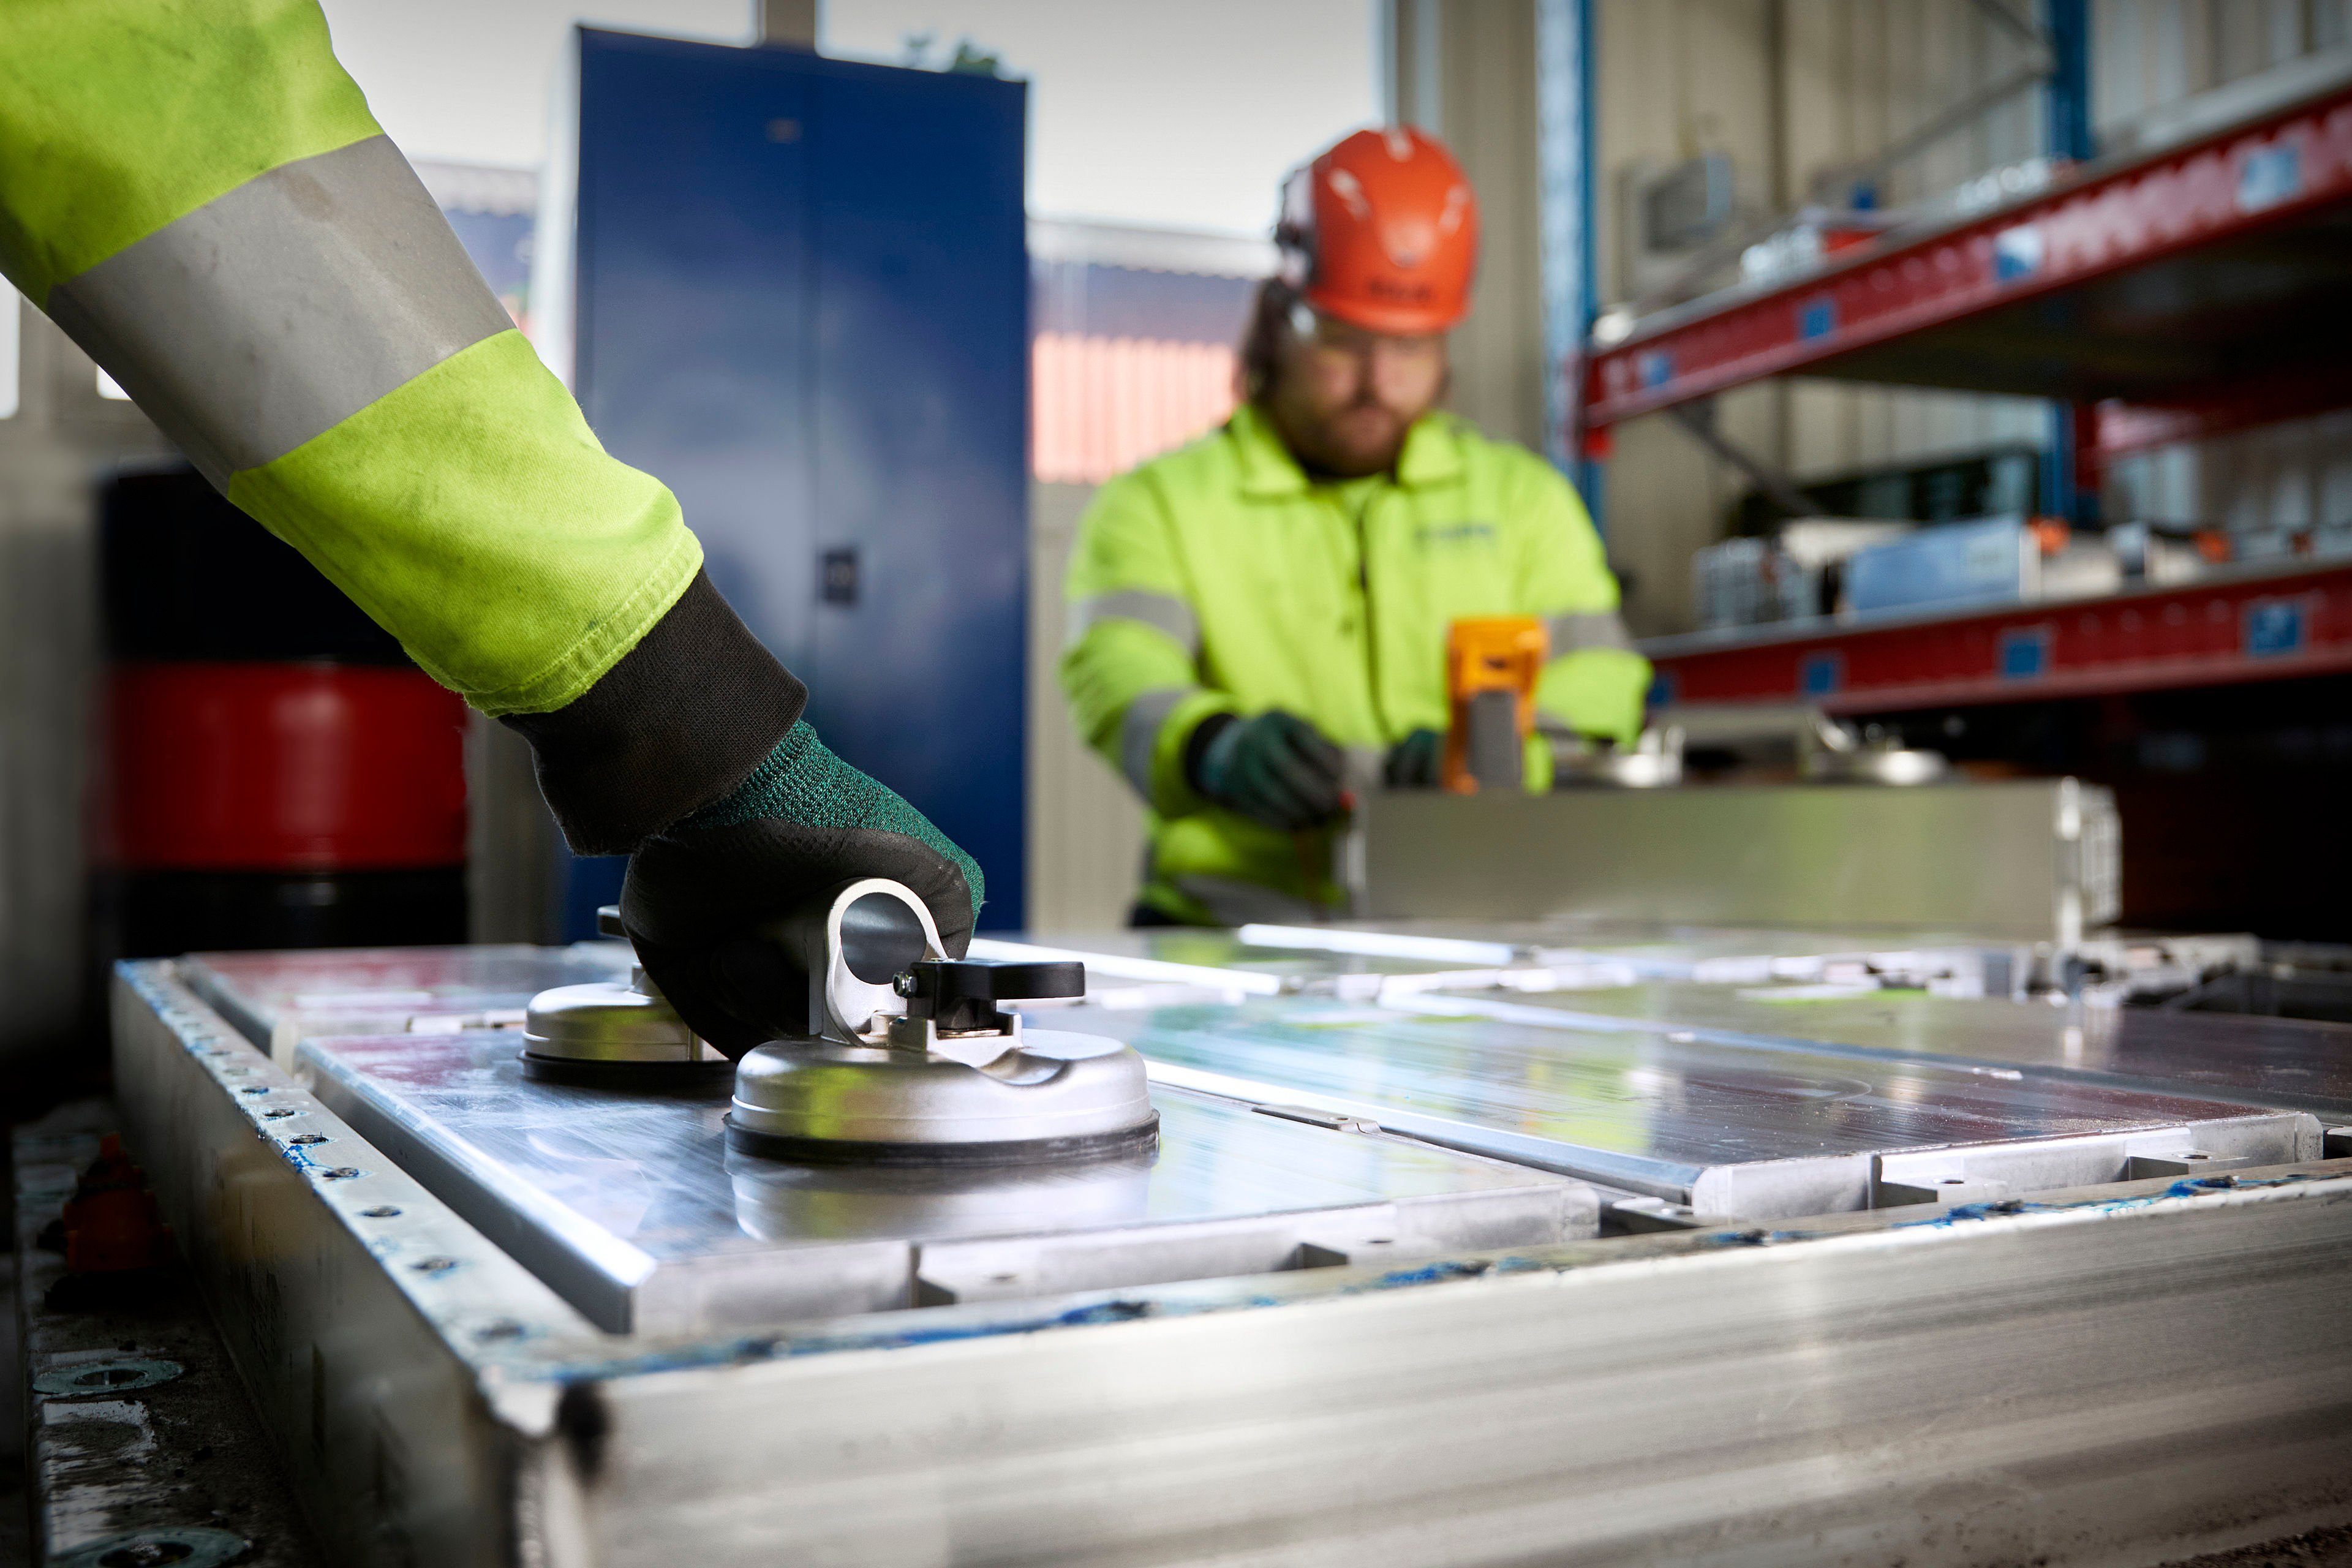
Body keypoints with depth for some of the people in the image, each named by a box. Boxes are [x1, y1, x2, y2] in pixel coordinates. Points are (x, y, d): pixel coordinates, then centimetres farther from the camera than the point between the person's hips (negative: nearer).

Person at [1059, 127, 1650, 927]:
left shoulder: (1525, 497, 19)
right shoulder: (1158, 506, 11)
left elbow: (1598, 700, 6)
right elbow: (1122, 684, -8)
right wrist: (1220, 747, -30)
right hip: (1235, 940, -1)